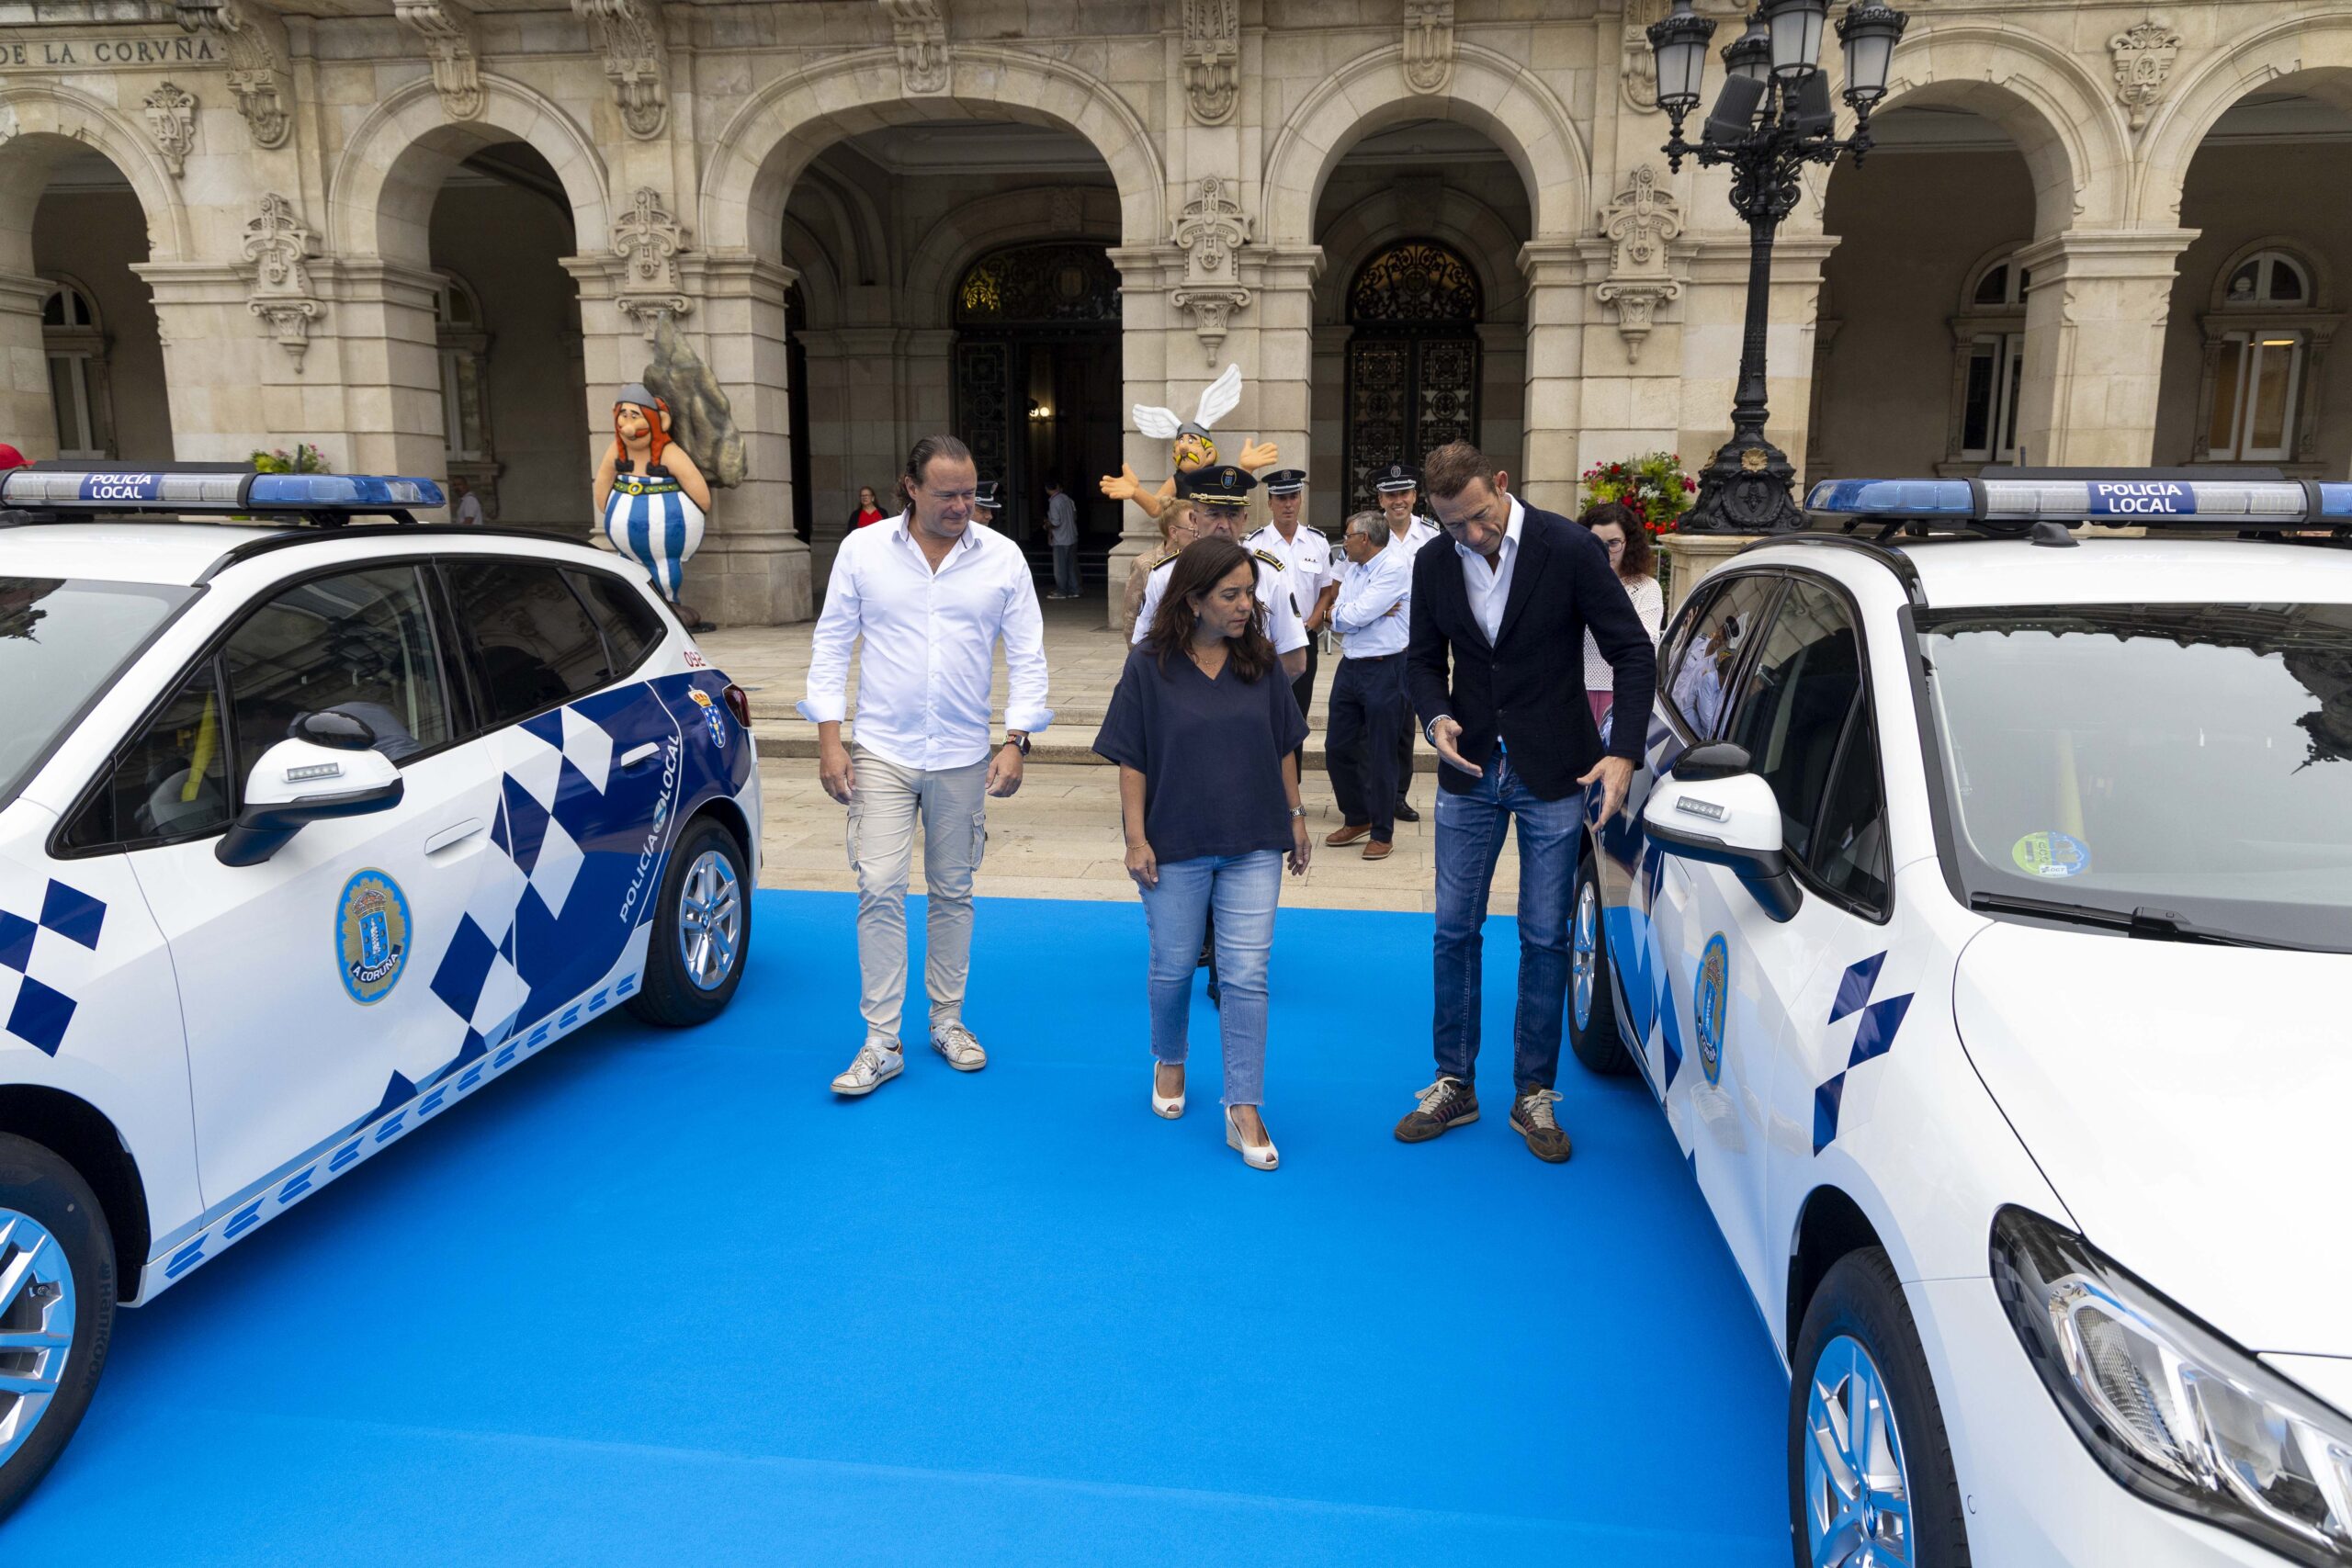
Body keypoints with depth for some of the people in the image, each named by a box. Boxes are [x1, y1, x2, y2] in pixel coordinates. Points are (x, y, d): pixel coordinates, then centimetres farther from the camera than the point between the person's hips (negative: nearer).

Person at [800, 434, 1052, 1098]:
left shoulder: (1002, 557, -1)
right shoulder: (862, 550, -2)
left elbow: (1028, 656, 1)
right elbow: (831, 646, 1)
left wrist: (1016, 740, -7)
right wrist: (829, 741, -5)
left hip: (964, 756, 1)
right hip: (882, 751, -1)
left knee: (953, 892, 11)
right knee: (879, 889, -7)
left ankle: (948, 1020, 26)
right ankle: (881, 1044, 2)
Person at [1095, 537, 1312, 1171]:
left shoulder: (1260, 662, 2)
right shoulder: (1149, 666, -7)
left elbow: (1283, 748, 10)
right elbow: (1132, 761, -5)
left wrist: (1296, 817, 11)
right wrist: (1136, 839, -8)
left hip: (1253, 846, 2)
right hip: (1175, 847, -1)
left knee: (1246, 977, 0)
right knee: (1173, 967, 13)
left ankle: (1243, 1109, 8)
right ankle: (1169, 1062, 41)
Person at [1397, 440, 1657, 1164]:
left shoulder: (1570, 549, -12)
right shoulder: (1433, 566, -2)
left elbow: (1634, 653, -8)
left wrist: (1623, 753, -19)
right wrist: (1436, 717, -12)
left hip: (1553, 775, -3)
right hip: (1470, 772, 3)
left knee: (1545, 938, 5)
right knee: (1454, 931, 7)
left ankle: (1533, 1094, 19)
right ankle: (1454, 1084, 22)